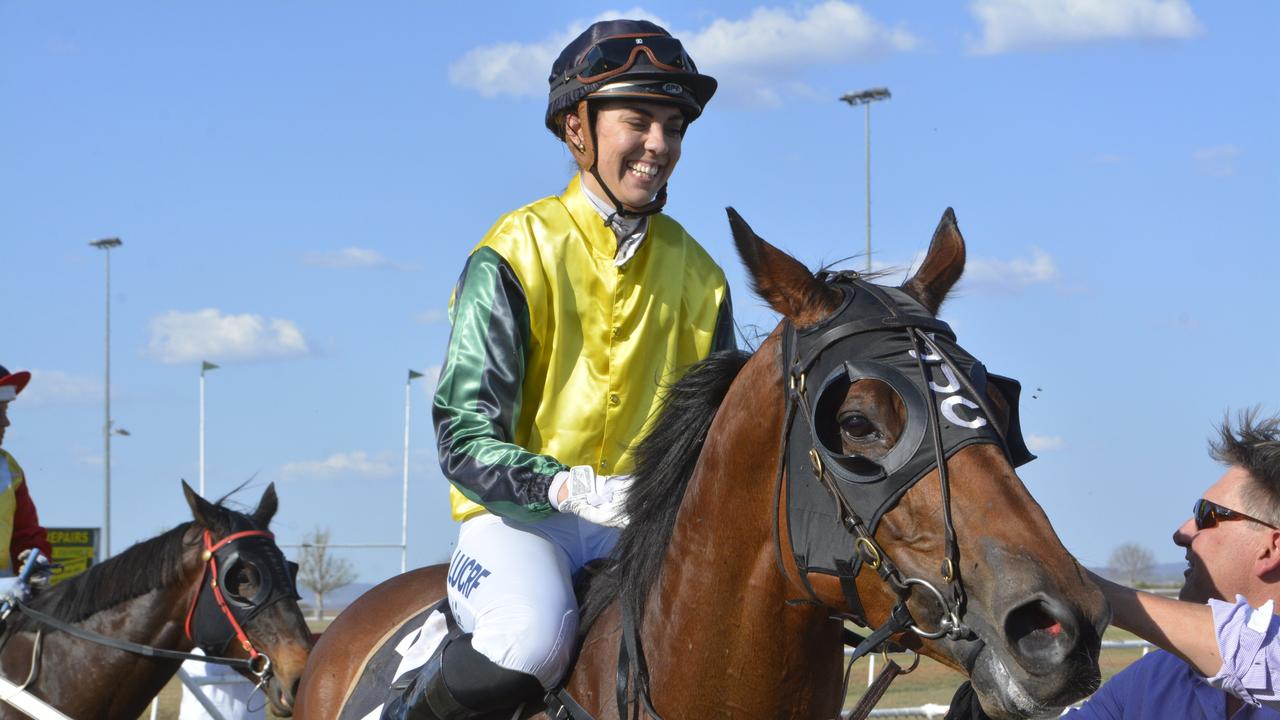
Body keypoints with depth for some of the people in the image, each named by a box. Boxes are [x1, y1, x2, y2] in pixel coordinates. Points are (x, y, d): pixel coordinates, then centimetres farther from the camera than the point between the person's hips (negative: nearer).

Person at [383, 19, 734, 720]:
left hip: (645, 525, 5)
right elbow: (465, 439, -13)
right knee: (531, 641, -36)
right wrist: (575, 490, -30)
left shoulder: (695, 274, 10)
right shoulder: (516, 256, -6)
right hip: (517, 515, -4)